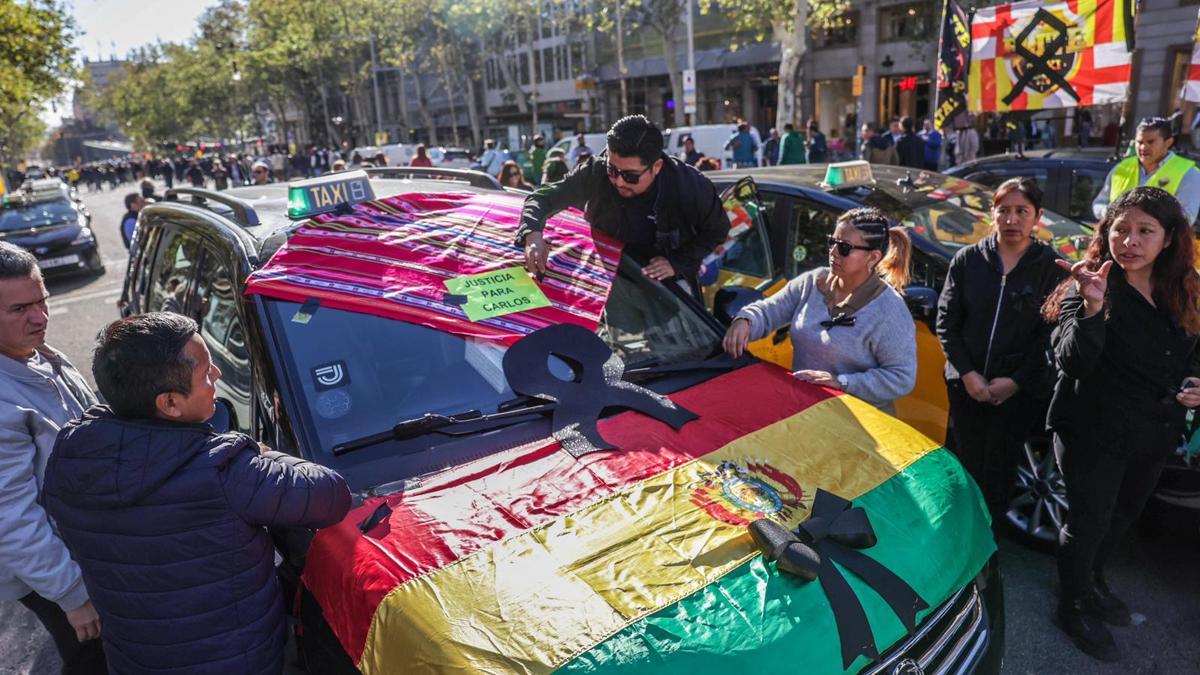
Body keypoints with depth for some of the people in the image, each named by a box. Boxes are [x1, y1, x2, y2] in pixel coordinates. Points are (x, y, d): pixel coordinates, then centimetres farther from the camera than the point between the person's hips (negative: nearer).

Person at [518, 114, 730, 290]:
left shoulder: (691, 187, -25)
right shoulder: (596, 173, -24)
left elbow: (717, 230, -7)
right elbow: (543, 197, -16)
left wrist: (677, 264, -18)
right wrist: (532, 234, -37)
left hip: (668, 280, -1)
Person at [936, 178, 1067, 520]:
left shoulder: (1051, 267, -2)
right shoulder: (967, 259, 2)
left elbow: (1050, 335, -3)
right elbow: (946, 321, 2)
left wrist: (1016, 381, -10)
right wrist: (967, 373, -7)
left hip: (1019, 390, -2)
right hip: (965, 385, 2)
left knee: (998, 472, 8)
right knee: (962, 466, 12)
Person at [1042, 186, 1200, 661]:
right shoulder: (1090, 286, -18)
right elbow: (1070, 363, -29)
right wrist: (1091, 307, -43)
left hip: (1155, 438, 6)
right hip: (1093, 436, -6)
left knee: (1122, 518, 24)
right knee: (1089, 522, 5)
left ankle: (1093, 582, 48)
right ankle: (1074, 607, 28)